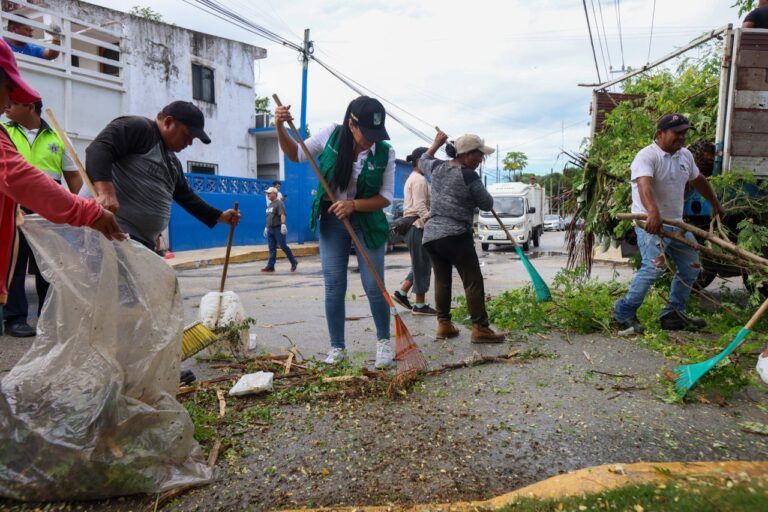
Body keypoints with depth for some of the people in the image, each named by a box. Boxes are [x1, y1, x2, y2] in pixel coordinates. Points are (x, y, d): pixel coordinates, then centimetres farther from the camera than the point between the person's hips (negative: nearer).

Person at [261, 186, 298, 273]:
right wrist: (267, 227, 25)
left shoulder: (279, 203, -9)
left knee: (283, 246, -7)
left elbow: (282, 214, -22)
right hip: (270, 229, 8)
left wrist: (283, 224, -33)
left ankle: (294, 262, 6)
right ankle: (270, 266, 9)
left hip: (278, 228, -8)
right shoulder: (270, 205, 18)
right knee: (272, 249, 7)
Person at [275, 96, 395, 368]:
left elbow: (386, 197, -9)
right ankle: (337, 347, 16)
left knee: (374, 287, 0)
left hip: (367, 223, -1)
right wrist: (280, 128, -11)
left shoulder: (385, 152, -13)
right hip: (331, 221, 2)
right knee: (334, 287, 2)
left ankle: (384, 341, 23)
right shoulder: (331, 135, -9)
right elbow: (296, 154, 5)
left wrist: (354, 205, -24)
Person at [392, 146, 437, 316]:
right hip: (418, 224, -10)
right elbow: (420, 206, -21)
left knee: (421, 263, 16)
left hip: (411, 223, 10)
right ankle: (420, 305, 2)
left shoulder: (412, 178, 21)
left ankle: (402, 292, 16)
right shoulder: (420, 179, -11)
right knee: (422, 264, -4)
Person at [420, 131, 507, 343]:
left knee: (442, 280, 12)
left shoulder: (438, 167, 9)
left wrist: (437, 143, 42)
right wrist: (475, 191, 18)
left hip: (430, 235, 7)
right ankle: (480, 328, -3)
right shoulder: (469, 176, -9)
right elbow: (487, 205, 1)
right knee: (473, 282, -3)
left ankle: (443, 324, 14)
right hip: (455, 236, -7)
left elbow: (423, 161, 32)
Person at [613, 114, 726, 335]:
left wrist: (715, 204, 40)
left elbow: (699, 180, 29)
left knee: (691, 267, 12)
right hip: (651, 223, -9)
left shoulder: (685, 155, 12)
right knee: (655, 266, -25)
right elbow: (644, 185, -34)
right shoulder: (647, 156, -15)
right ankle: (624, 314, -17)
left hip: (676, 222, 9)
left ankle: (674, 314, 22)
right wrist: (653, 213, -51)